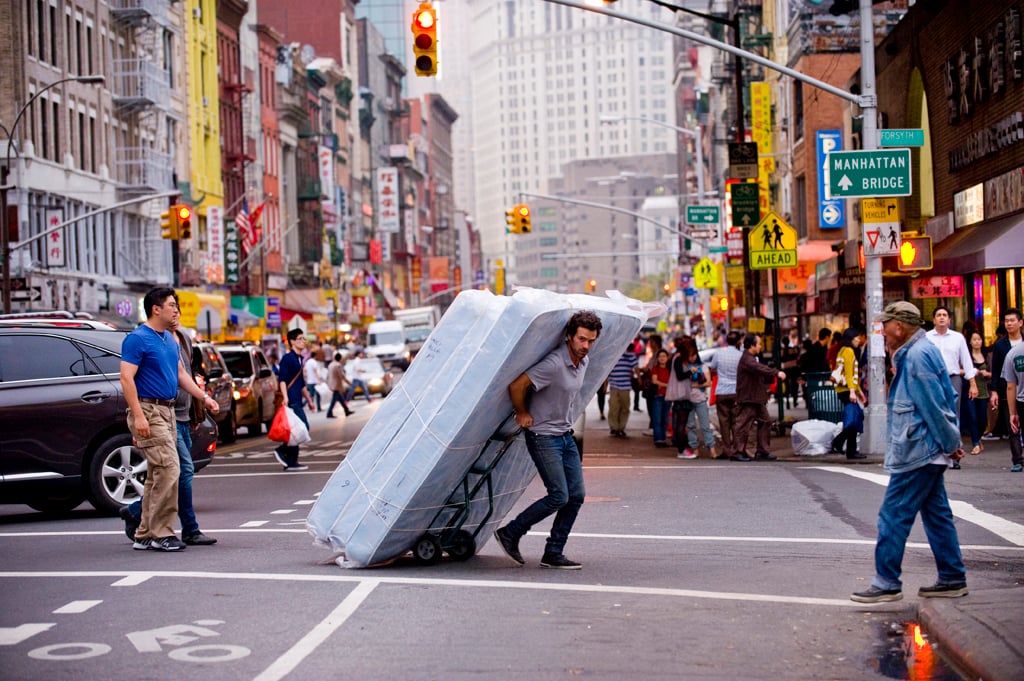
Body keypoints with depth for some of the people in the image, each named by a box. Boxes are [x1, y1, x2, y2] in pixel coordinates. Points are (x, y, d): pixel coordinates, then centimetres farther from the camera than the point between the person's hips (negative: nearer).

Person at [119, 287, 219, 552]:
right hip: (148, 411, -9)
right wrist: (138, 416, -23)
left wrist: (204, 397, 13)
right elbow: (126, 378, -16)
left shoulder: (170, 339, 15)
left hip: (167, 411, 9)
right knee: (168, 470, -14)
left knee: (157, 475, 10)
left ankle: (144, 535, 15)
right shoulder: (137, 339, -11)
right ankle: (161, 533, -9)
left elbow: (181, 373, 23)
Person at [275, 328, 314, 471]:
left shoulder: (299, 359, 22)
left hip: (297, 401, 9)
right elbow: (281, 379, -15)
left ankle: (291, 462, 8)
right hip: (291, 400, -9)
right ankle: (282, 450, -9)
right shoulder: (287, 358, -6)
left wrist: (309, 399, 31)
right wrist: (285, 397, -26)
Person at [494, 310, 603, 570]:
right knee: (559, 496, -10)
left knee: (576, 495, 3)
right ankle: (510, 533, 6)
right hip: (543, 438, -9)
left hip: (566, 435, 9)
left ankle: (553, 553, 11)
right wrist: (522, 414, -10)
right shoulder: (554, 364, -24)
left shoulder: (583, 362, 5)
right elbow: (517, 385, -23)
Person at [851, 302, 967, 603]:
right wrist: (951, 441, 15)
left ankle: (887, 583, -2)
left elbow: (934, 406, -20)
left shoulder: (916, 356, -19)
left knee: (894, 516, -6)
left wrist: (950, 444, -13)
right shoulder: (925, 350, 14)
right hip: (927, 451, 11)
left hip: (916, 451, -11)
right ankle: (952, 579, 18)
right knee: (936, 513, 13)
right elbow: (948, 398, 18)